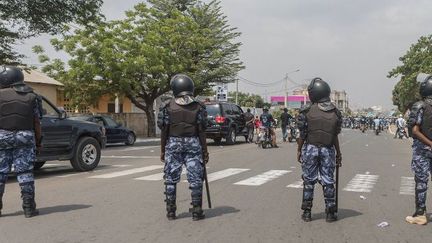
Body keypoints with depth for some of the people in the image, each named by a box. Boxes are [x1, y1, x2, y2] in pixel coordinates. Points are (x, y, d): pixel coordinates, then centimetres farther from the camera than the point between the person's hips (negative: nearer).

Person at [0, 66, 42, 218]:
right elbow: (36, 122, 3)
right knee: (25, 172, 4)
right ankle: (29, 208, 4)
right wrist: (38, 142, 9)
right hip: (25, 137, 1)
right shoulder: (31, 96, 5)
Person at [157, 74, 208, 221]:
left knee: (171, 179, 10)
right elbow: (201, 132, -3)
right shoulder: (198, 107, -2)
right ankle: (197, 211, 9)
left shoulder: (167, 107, -2)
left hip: (173, 144, 0)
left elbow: (164, 131, -1)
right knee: (195, 179, 6)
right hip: (193, 144, 0)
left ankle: (171, 212, 14)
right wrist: (205, 151, 4)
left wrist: (162, 150, 7)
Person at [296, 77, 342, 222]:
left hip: (310, 149, -2)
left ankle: (307, 212, 14)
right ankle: (330, 213, 15)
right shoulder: (335, 113, -1)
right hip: (328, 150, 2)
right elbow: (335, 136, 2)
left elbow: (302, 135, -7)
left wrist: (299, 151, 5)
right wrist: (338, 153, 12)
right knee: (328, 181, 10)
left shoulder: (307, 111, -9)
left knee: (309, 181, 9)